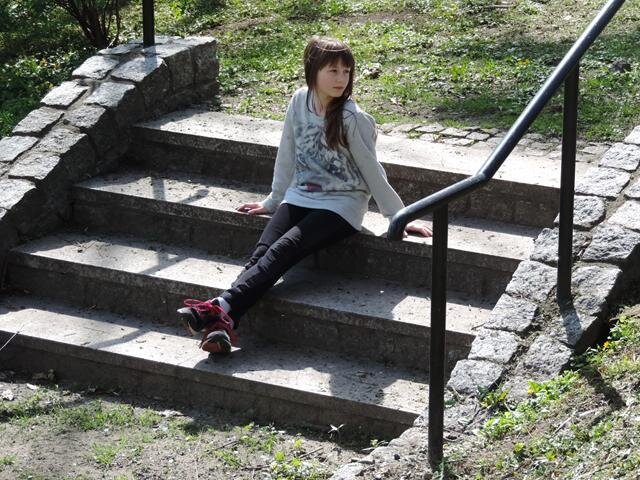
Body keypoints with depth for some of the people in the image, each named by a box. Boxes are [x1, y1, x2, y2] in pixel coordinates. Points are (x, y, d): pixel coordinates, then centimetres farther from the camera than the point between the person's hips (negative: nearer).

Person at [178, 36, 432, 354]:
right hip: (300, 197, 5)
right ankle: (222, 326, -41)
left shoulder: (353, 118, -12)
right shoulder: (300, 101, 2)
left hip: (340, 206, -5)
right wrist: (272, 202, 20)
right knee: (263, 251, -21)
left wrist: (399, 217, 0)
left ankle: (222, 307, -43)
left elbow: (371, 171, -3)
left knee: (282, 250, -27)